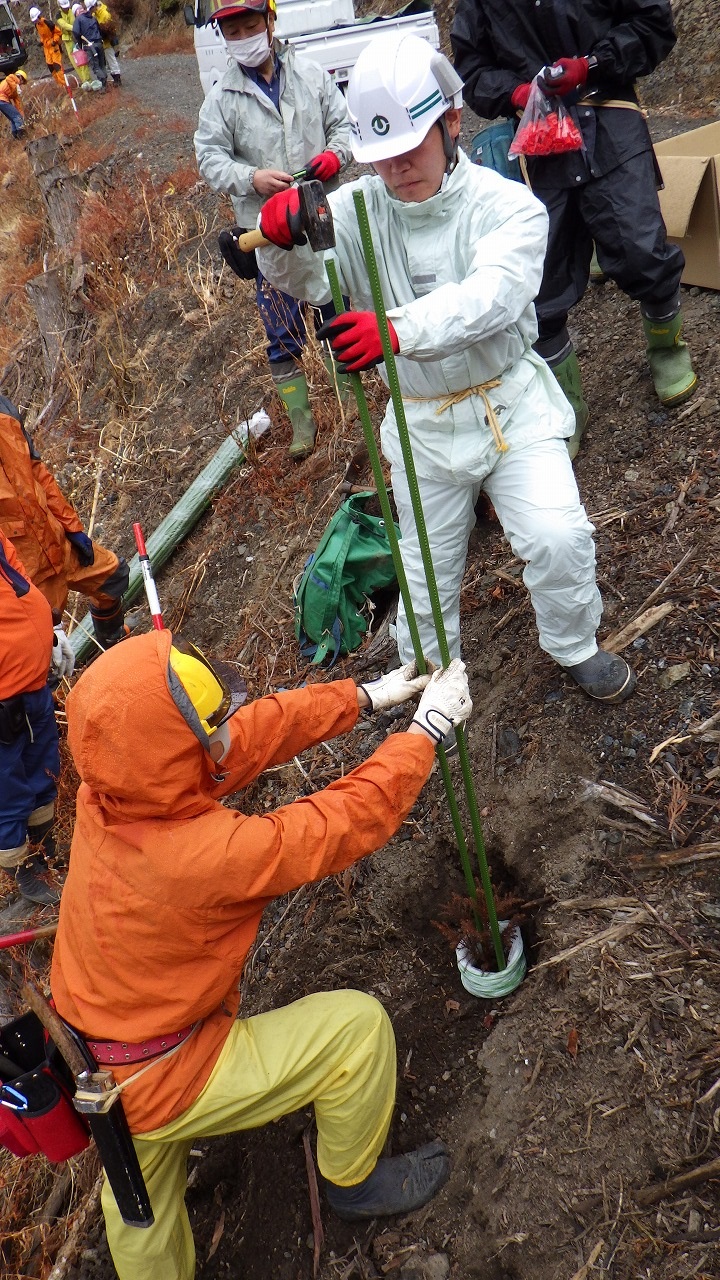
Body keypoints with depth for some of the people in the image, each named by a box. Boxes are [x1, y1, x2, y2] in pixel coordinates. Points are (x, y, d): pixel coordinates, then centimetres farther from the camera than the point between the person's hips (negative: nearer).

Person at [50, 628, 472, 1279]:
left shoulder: (111, 790, -17)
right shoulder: (205, 854, -40)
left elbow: (259, 730, -9)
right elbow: (348, 820, -28)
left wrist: (366, 695, 0)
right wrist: (427, 727, -13)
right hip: (164, 1082, -7)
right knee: (357, 1023, 0)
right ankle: (354, 1180, 24)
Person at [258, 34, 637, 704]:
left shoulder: (507, 205, -14)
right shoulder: (357, 208, -7)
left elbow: (490, 296, -33)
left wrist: (398, 329, -51)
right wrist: (285, 234, -43)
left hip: (512, 407, -2)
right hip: (421, 425, 2)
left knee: (558, 537, -15)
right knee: (427, 568, 13)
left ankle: (574, 646, 18)